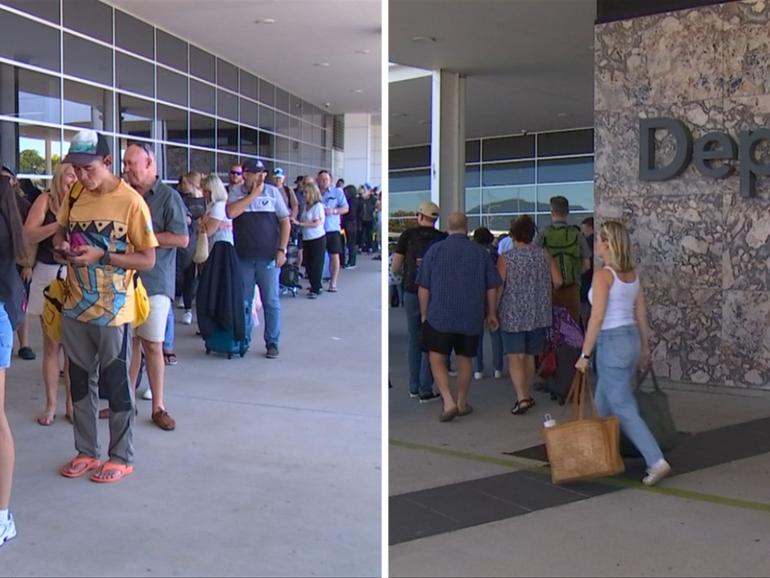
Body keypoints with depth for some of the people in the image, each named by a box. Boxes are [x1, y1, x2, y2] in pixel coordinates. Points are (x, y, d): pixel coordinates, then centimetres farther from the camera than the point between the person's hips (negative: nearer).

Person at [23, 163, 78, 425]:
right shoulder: (46, 200, 0)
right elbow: (28, 234, -11)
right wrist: (59, 224, -22)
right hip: (48, 276, -1)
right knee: (51, 344, 7)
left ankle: (71, 403, 16)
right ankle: (51, 404, 18)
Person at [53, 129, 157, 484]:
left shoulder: (131, 202, -14)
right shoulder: (74, 195, 3)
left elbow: (148, 260, -13)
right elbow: (61, 230, 19)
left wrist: (102, 255, -23)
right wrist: (61, 245, -5)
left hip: (113, 312, -6)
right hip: (75, 308, 6)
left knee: (116, 386, 6)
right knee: (79, 383, 16)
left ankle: (122, 458, 21)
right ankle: (86, 452, 31)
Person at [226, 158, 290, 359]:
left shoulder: (272, 192, 1)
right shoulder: (236, 193, 3)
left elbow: (285, 222, 3)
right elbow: (231, 212, -17)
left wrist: (282, 249, -5)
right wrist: (254, 194, -15)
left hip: (268, 257, -1)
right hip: (243, 257, 1)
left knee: (271, 302, 3)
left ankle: (272, 343, 13)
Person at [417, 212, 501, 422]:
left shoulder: (435, 250, -3)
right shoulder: (481, 253, 2)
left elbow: (424, 287, -2)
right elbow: (492, 287, 6)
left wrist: (424, 314, 8)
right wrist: (491, 313, 17)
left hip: (440, 316, -2)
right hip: (471, 318, 2)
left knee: (437, 359, 5)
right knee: (465, 359, 15)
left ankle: (448, 401, -10)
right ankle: (462, 403, 25)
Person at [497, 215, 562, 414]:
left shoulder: (505, 258, -9)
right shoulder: (544, 255, 1)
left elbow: (498, 287, -10)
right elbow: (557, 281, 0)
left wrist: (493, 311, 2)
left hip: (513, 315, -4)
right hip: (539, 315, 4)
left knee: (515, 357, -3)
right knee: (529, 356, 16)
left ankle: (522, 397, -16)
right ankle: (527, 395, 24)